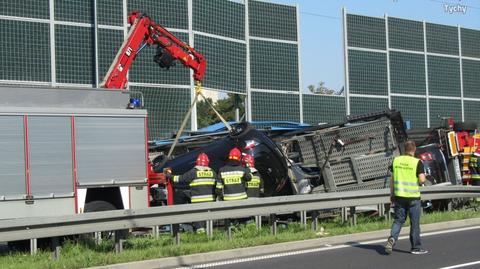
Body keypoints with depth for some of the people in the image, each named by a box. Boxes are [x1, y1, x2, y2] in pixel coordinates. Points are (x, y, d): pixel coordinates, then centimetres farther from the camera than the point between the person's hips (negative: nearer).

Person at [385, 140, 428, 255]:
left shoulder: (396, 160, 2)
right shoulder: (417, 162, -10)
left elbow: (392, 179, 5)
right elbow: (422, 180, -15)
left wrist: (392, 194, 12)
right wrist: (424, 177, 8)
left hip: (399, 195, 3)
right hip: (413, 197, -3)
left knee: (398, 220, 12)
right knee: (414, 222, 7)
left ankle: (392, 238, -11)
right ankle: (416, 247, 14)